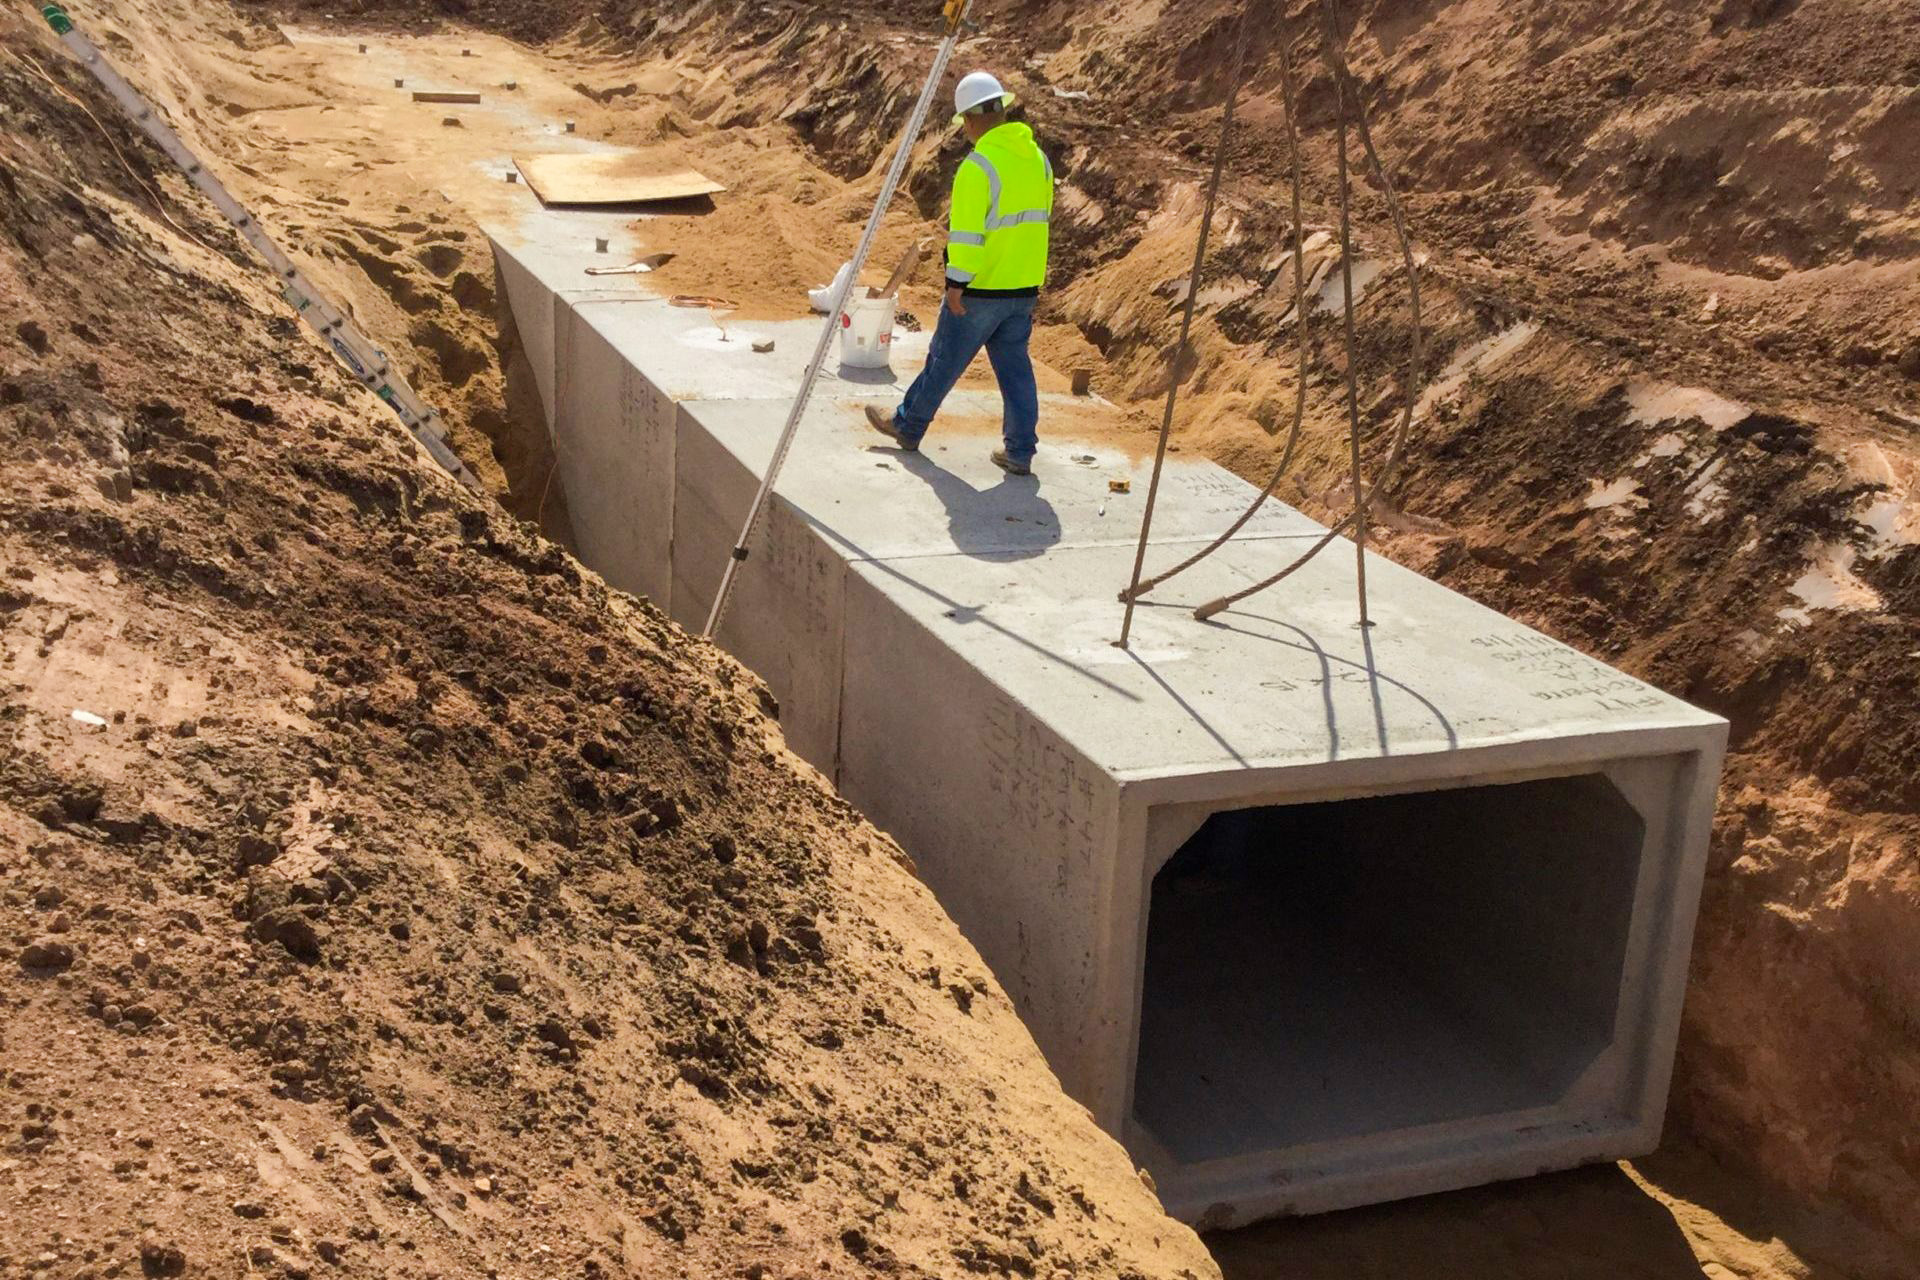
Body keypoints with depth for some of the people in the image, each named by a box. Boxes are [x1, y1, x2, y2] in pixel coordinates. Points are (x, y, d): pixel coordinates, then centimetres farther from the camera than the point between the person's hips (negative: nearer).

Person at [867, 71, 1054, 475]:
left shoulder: (978, 165, -18)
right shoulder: (1037, 158, 7)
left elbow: (967, 232, -20)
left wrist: (956, 283, -13)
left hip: (981, 289, -6)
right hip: (1024, 288, 7)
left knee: (945, 361, 9)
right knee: (1015, 366, 11)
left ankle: (907, 425, 26)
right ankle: (1019, 451, 12)